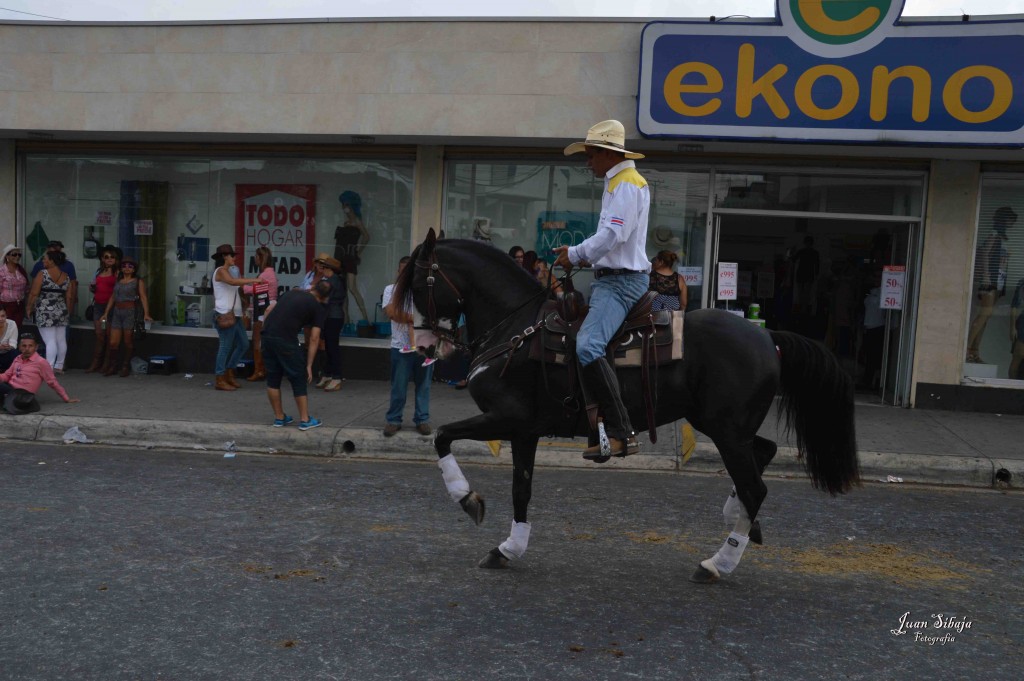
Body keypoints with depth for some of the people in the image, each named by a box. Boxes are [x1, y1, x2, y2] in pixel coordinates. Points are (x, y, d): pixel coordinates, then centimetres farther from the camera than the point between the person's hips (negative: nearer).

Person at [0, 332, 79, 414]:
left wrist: (66, 398, 0)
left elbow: (52, 382, -2)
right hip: (9, 387, 6)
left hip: (22, 393, -6)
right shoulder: (17, 359, 12)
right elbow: (7, 375, 18)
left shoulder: (41, 362, -8)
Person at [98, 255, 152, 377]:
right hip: (116, 312, 5)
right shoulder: (118, 281, 17)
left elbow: (143, 297, -8)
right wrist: (105, 314, 16)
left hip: (130, 312, -4)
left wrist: (146, 314, -21)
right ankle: (112, 366, 11)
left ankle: (126, 366, 12)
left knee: (128, 341, 1)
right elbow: (112, 298, 20)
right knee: (113, 342, 0)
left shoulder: (138, 282, 2)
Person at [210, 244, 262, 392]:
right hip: (225, 315, -10)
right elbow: (233, 281, -29)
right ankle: (220, 380, 1)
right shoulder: (221, 271, -10)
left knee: (243, 344, 12)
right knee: (225, 347, -6)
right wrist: (253, 280, -27)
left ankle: (229, 374, 22)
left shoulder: (228, 271, 21)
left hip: (234, 315, 10)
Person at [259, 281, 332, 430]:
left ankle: (279, 418, 25)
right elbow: (314, 339, 1)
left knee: (273, 378, 16)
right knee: (298, 379, 8)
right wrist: (309, 365, 5)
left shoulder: (294, 292, 21)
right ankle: (305, 420, 14)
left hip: (267, 335, 6)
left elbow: (269, 309, 17)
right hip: (286, 341, -6)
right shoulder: (319, 308, 6)